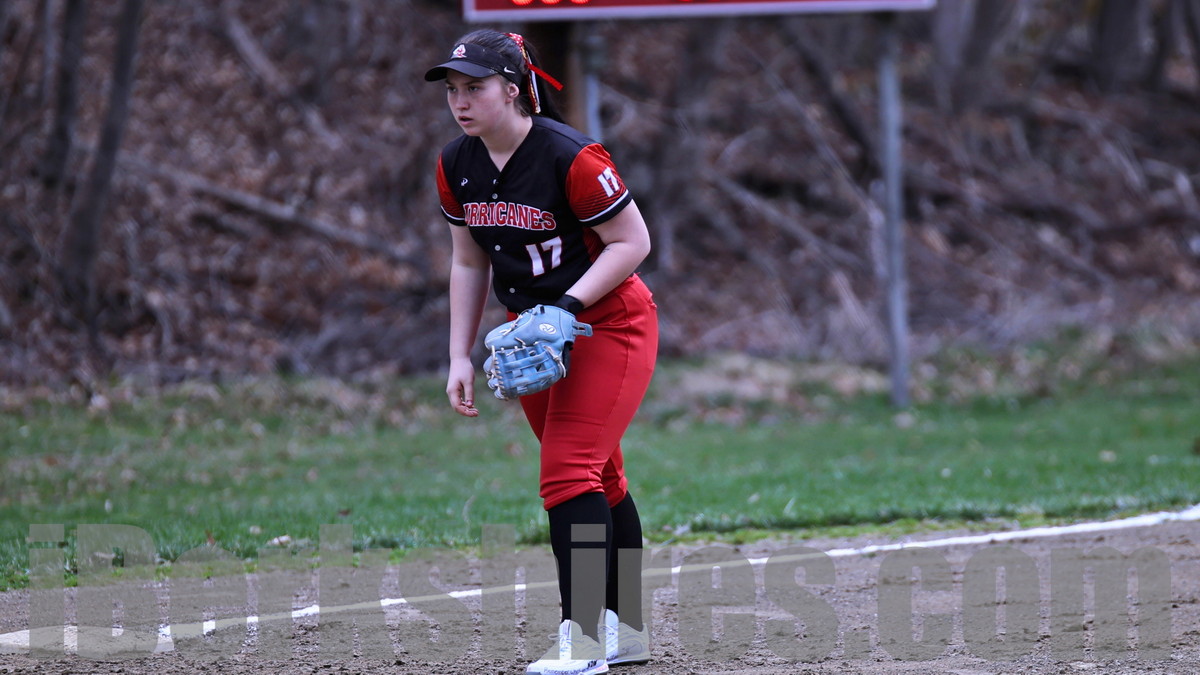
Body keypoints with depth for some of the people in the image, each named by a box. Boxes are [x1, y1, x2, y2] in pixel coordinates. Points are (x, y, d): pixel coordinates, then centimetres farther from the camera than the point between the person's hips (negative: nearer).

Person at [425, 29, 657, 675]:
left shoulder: (570, 157, -23)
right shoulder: (456, 166, -2)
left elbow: (633, 242, -17)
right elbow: (468, 263, 9)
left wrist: (568, 305, -26)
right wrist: (461, 357, 4)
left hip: (610, 325, -7)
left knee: (569, 470, -17)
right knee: (598, 477, 15)